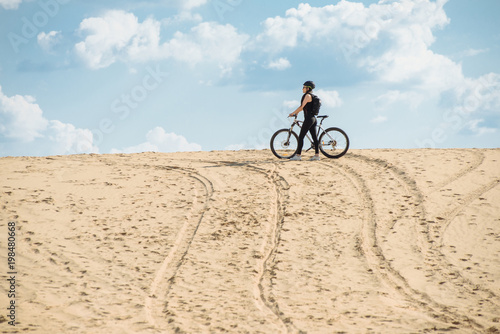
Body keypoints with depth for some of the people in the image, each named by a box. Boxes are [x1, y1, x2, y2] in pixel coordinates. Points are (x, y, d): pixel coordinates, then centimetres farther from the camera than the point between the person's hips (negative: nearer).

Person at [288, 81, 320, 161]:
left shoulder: (308, 96, -12)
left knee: (301, 137, -6)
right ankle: (317, 155, 6)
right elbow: (303, 107, 22)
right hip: (313, 118, 10)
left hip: (308, 119, -10)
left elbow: (301, 107, -15)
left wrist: (292, 113, -6)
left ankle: (298, 155, -6)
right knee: (314, 137, 7)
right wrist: (296, 113, 20)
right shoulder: (311, 96, 16)